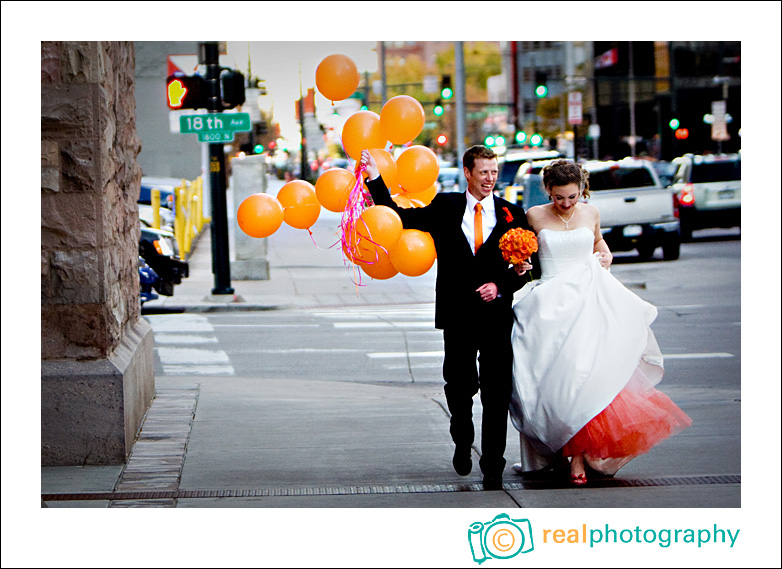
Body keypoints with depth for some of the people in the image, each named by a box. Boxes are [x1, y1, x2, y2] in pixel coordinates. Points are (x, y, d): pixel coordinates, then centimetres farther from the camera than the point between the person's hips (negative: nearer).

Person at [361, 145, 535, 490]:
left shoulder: (512, 214, 7)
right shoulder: (444, 208, 7)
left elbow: (527, 266, 9)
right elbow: (398, 216, 8)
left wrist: (501, 286, -8)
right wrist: (375, 179, 0)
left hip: (496, 313, 0)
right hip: (457, 315, 0)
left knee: (496, 395, -2)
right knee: (459, 387, 4)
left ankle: (493, 468, 4)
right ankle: (463, 442, 33)